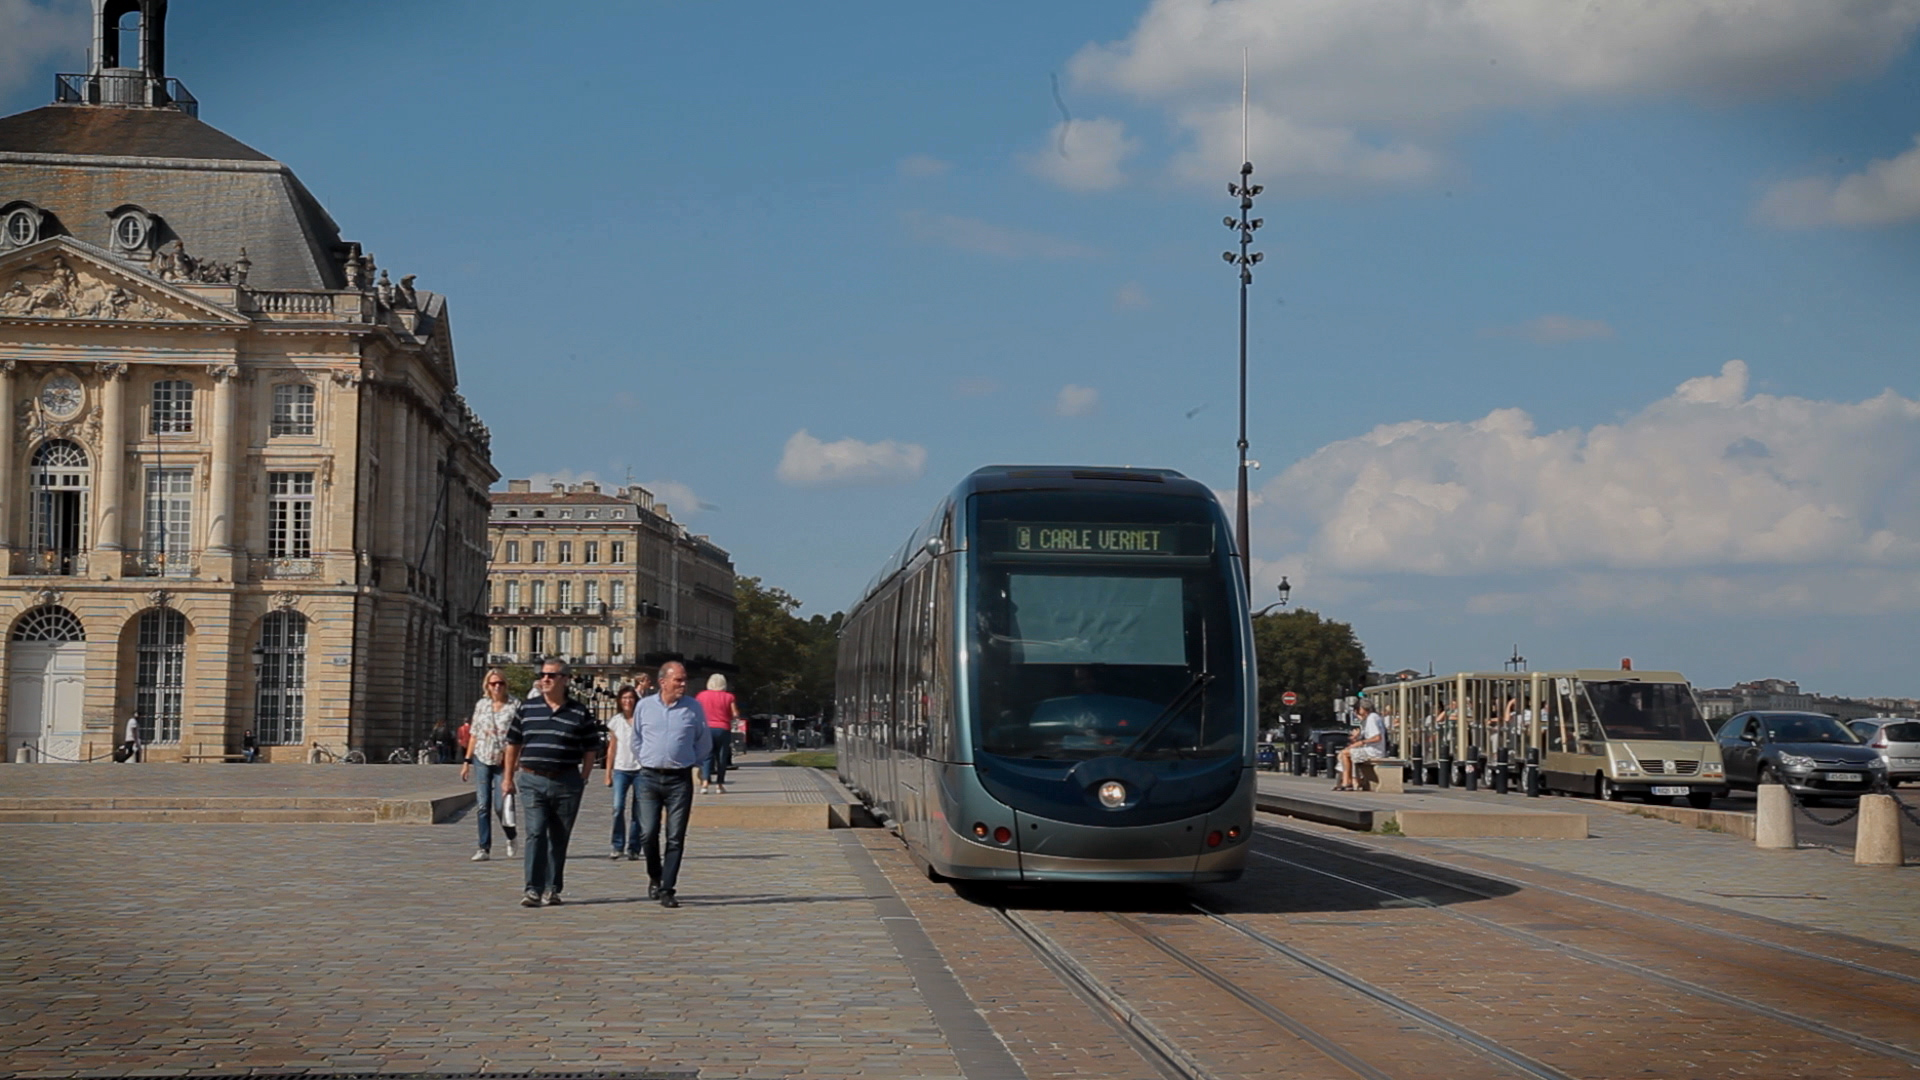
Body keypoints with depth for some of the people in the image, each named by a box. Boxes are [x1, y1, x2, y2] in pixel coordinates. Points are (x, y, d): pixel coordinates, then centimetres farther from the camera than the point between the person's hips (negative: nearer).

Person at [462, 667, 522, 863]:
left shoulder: (515, 706, -2)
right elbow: (474, 734, 14)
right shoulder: (481, 705, 9)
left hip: (503, 761, -3)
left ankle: (511, 838, 24)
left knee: (500, 806, -5)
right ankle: (484, 848, 3)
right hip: (481, 759, 3)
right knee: (482, 805, -1)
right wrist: (467, 760, 12)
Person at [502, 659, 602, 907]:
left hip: (566, 783, 0)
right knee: (535, 833, -11)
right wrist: (509, 778, 14)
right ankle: (533, 889, -14)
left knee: (559, 838, 6)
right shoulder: (527, 709, 8)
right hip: (532, 781, 0)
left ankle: (552, 889, 16)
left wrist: (583, 780, 4)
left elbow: (591, 750, 9)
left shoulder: (579, 713, 4)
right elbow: (513, 744, 15)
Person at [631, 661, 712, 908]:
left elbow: (704, 744, 11)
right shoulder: (644, 706, 4)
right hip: (650, 777, 1)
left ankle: (667, 890, 2)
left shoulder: (694, 708, 1)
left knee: (675, 837, -3)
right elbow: (637, 741, 17)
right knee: (648, 833, -4)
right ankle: (654, 877, 22)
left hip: (680, 779, -1)